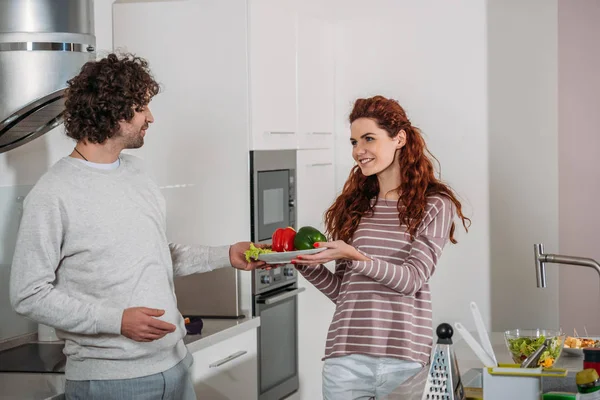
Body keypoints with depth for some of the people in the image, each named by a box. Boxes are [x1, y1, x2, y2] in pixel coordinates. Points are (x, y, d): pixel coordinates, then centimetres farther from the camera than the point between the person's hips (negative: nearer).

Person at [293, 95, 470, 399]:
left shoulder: (435, 205, 1)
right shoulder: (352, 206, 12)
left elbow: (412, 279, -10)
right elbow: (341, 291, 14)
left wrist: (354, 257, -21)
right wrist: (308, 265, -3)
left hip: (404, 358, -3)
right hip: (346, 356, 3)